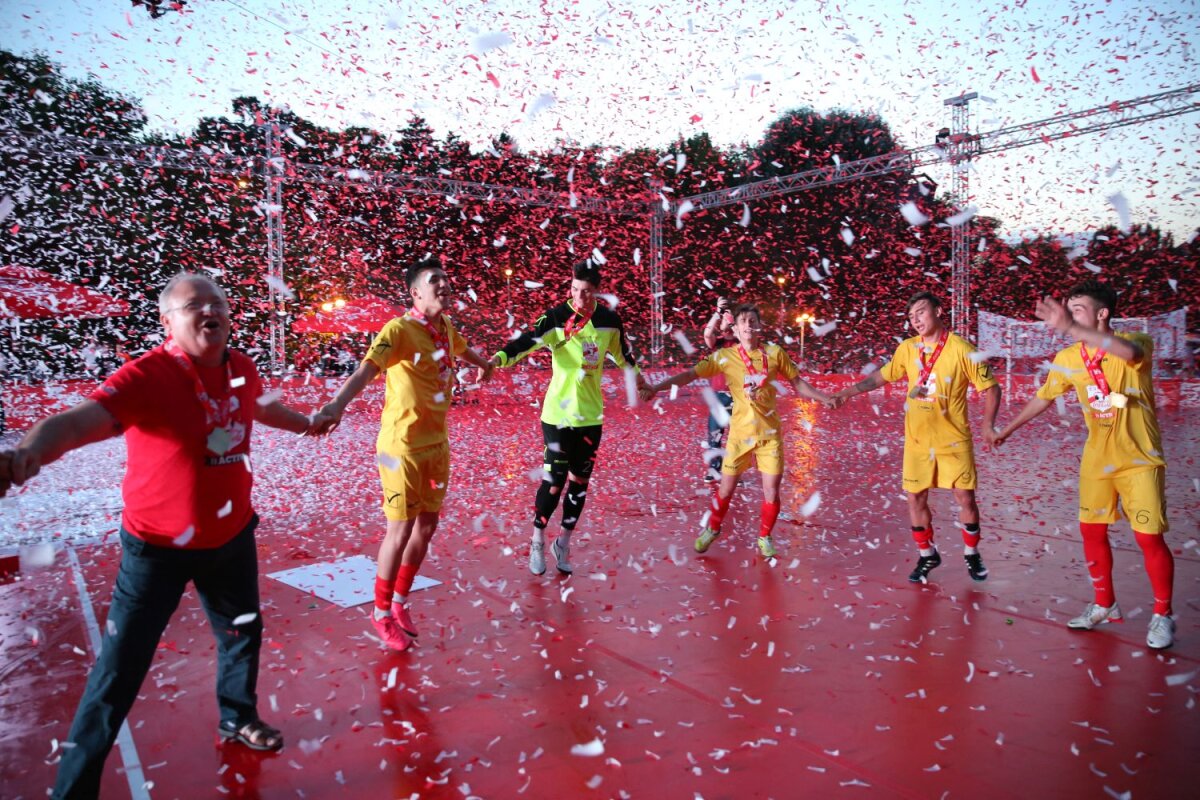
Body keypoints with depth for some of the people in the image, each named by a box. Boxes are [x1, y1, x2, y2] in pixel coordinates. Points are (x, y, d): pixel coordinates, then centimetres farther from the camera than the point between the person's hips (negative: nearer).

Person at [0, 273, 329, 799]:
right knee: (119, 671, 1)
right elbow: (78, 420, -41)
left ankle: (237, 719, 50)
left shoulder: (242, 369, -5)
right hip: (159, 547, -6)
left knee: (243, 633, 24)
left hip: (231, 536, 6)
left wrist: (306, 423, 38)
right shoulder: (147, 375, -25)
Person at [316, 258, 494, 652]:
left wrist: (485, 364, 51)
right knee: (401, 532, 0)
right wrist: (338, 404, -53)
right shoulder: (399, 329, -18)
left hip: (437, 444, 8)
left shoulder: (447, 328, 5)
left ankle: (400, 602, 34)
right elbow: (366, 370, -34)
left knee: (427, 526, 15)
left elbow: (463, 349, 29)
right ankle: (381, 614, 20)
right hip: (403, 446, -7)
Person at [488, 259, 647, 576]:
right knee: (554, 480, -4)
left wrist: (637, 375, 36)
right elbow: (529, 341, -29)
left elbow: (622, 351, 21)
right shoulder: (556, 317, -12)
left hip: (591, 415, 4)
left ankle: (563, 544, 28)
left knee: (579, 480, 11)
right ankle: (537, 542, 18)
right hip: (559, 414, -4)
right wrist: (499, 358, -47)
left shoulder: (610, 319, 1)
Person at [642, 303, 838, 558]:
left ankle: (765, 537, 26)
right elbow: (689, 375, -10)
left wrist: (826, 398, 2)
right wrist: (656, 388, -20)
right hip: (740, 432, -1)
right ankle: (712, 529, 34)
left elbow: (797, 383, 9)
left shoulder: (775, 353, -2)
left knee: (772, 491, 2)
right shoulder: (725, 356, -7)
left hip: (770, 432, 1)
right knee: (726, 489, 6)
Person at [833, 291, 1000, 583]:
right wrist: (844, 393, 4)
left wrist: (988, 425, -19)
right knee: (915, 498, 6)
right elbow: (880, 377, 12)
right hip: (917, 440, 3)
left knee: (965, 497, 1)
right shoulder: (907, 348, 0)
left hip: (954, 439, -3)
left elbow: (991, 388, -7)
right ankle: (927, 555, 25)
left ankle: (971, 554, 24)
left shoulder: (961, 349, -12)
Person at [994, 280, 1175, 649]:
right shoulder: (1067, 360, -1)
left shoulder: (1137, 344, -15)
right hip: (1096, 460, 5)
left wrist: (1072, 329, -53)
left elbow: (1127, 351, -41)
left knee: (1149, 537, -4)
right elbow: (1043, 397, 15)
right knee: (1091, 531, 8)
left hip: (1139, 459, -5)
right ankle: (1104, 605, 26)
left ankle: (1162, 615, 15)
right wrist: (1008, 428, 24)